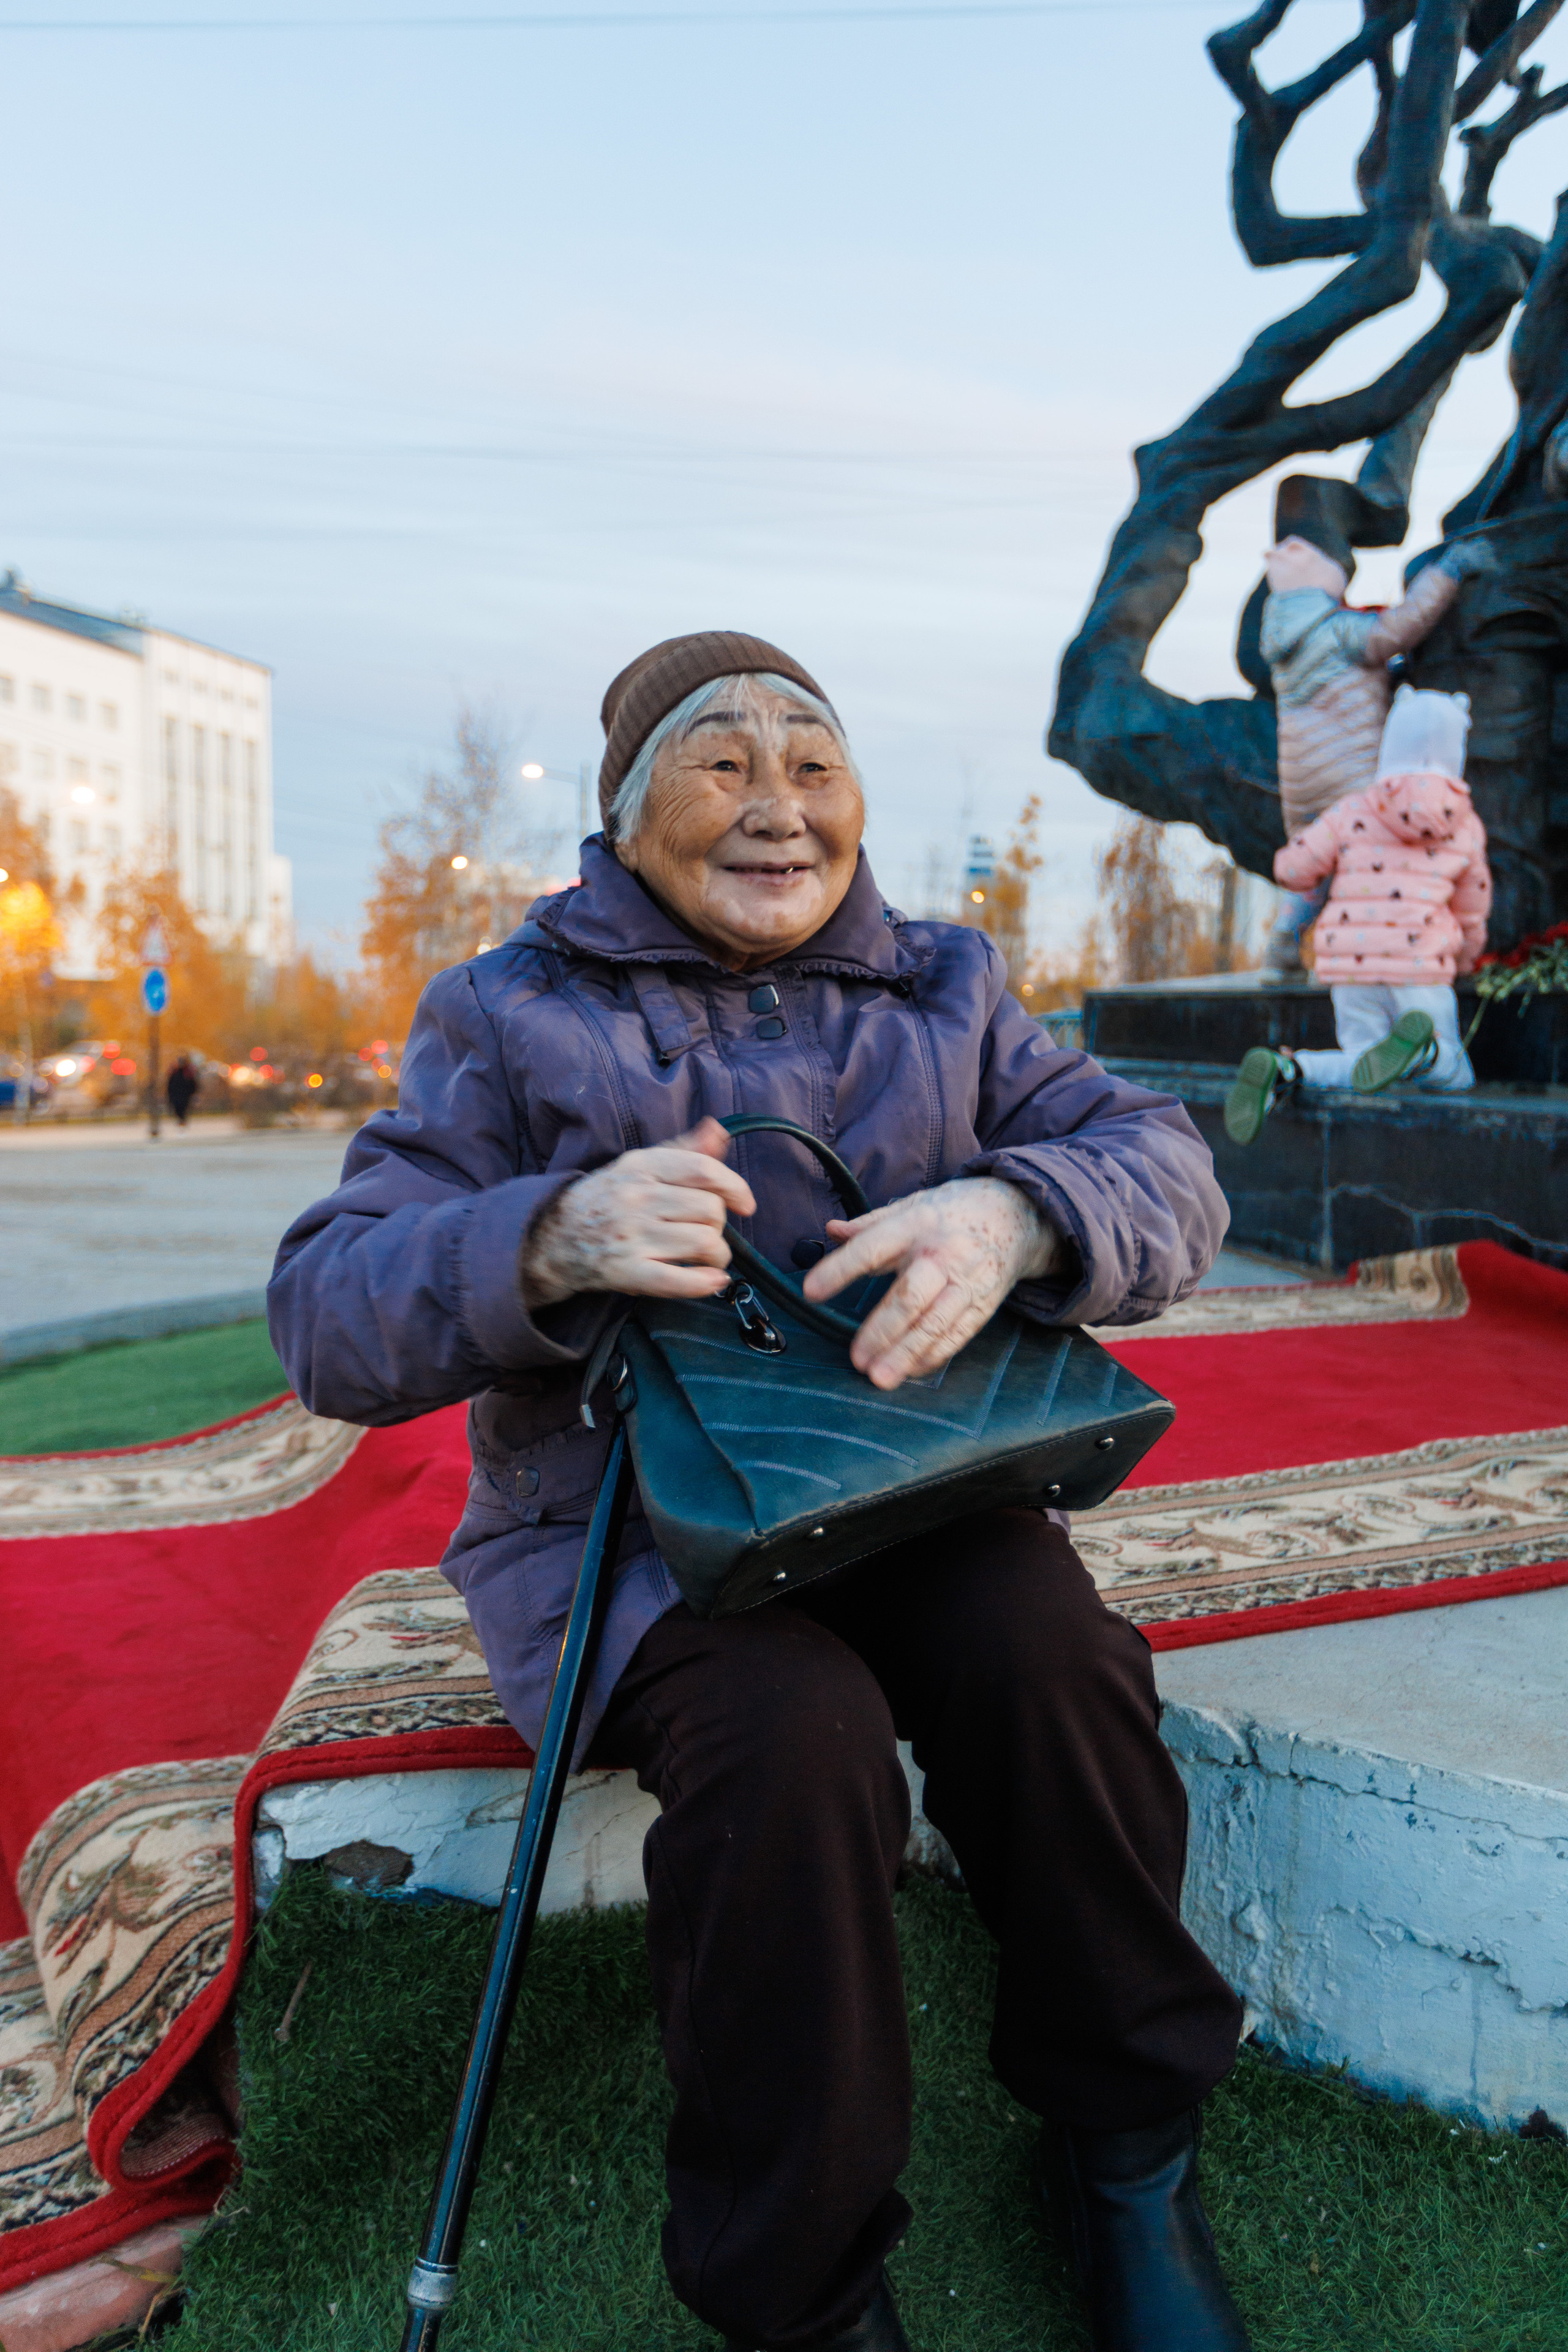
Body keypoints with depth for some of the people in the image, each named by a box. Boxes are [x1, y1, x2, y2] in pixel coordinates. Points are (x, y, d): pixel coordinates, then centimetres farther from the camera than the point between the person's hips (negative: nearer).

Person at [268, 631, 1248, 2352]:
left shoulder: (941, 992, 12)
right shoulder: (512, 1016, 3)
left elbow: (1165, 1172, -1)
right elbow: (330, 1321, -7)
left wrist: (1009, 1213, -26)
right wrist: (558, 1238, -28)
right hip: (633, 1530, -2)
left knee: (1049, 1654, -28)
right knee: (791, 1733, -32)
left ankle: (1126, 2158, -2)